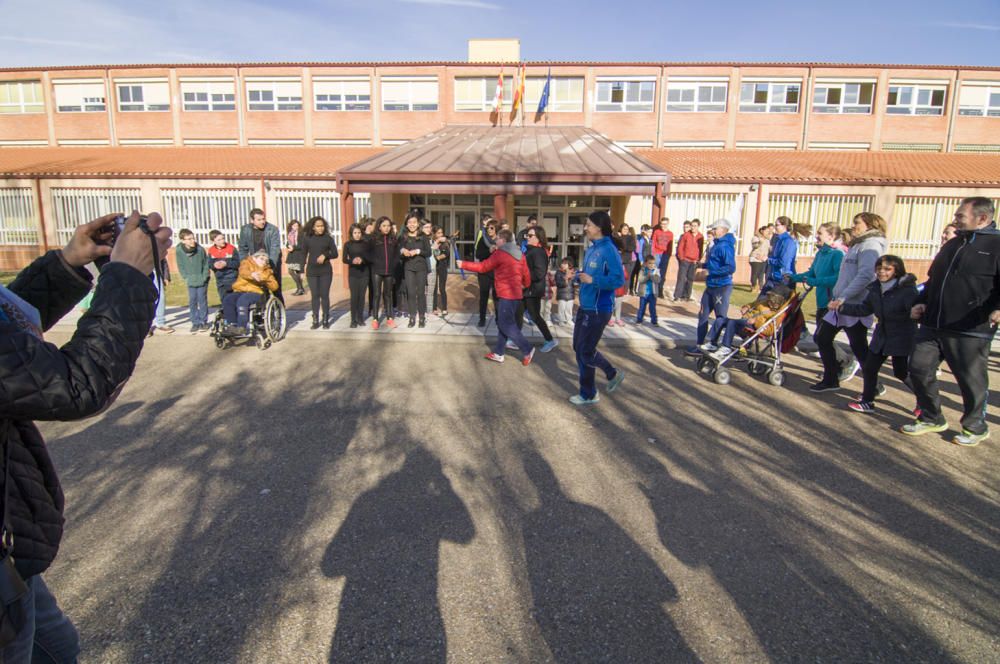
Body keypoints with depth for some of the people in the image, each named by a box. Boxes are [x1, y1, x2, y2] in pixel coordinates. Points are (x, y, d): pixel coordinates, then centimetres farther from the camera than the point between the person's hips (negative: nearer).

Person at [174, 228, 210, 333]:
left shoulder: (200, 249, -16)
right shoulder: (179, 251, -11)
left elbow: (206, 264, -4)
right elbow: (181, 267, 1)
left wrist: (204, 277, -8)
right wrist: (187, 278, -6)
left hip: (202, 280, -1)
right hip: (190, 281, 2)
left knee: (202, 299, 1)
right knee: (192, 301, 3)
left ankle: (203, 321, 13)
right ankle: (195, 322, 11)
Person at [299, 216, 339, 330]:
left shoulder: (328, 238, 0)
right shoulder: (307, 238, 1)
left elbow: (335, 254, 2)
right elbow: (303, 255, 4)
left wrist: (325, 255, -17)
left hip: (326, 271, -1)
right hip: (312, 271, 1)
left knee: (324, 295, 2)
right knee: (315, 296, 4)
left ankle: (326, 320, 10)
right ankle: (315, 320, 11)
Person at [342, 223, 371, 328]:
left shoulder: (366, 244, 1)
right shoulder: (348, 244, 0)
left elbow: (371, 258, 0)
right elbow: (344, 260, 0)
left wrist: (362, 260, -19)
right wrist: (352, 261, -20)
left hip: (364, 273, 1)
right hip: (353, 273, -1)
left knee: (362, 296, 5)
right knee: (354, 296, -5)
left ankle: (360, 318, 15)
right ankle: (353, 320, 1)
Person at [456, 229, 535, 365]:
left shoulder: (500, 253, -11)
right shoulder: (519, 254, 11)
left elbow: (482, 267, -7)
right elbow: (526, 274, 13)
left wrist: (463, 264, 3)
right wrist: (525, 286, 32)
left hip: (507, 294, -9)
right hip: (516, 293, 9)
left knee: (506, 325, -3)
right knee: (503, 323, 12)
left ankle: (527, 349, -2)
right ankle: (498, 353, 16)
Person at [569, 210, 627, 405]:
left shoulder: (609, 250, -17)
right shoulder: (591, 248, 10)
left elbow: (619, 279, -24)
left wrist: (592, 280, -27)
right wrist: (579, 276, 3)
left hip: (598, 310, -9)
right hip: (585, 307, 9)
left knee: (585, 352, 0)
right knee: (579, 348, 17)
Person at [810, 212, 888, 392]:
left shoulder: (871, 245, -9)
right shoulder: (858, 244, 20)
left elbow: (865, 276, -22)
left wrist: (843, 297, -25)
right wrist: (836, 296, 16)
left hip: (855, 307, -9)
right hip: (840, 305, 9)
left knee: (859, 348, 0)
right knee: (822, 338, 9)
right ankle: (831, 379, 18)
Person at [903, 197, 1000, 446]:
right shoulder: (952, 245, 18)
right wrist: (922, 302, 12)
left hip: (970, 332, -7)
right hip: (933, 326, 7)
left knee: (972, 381, 5)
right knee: (919, 369, 7)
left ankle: (975, 428, 25)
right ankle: (931, 418, 24)